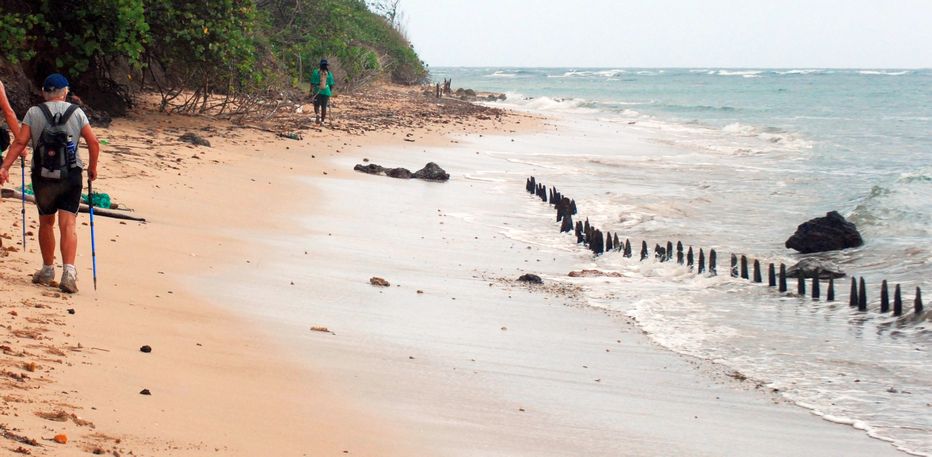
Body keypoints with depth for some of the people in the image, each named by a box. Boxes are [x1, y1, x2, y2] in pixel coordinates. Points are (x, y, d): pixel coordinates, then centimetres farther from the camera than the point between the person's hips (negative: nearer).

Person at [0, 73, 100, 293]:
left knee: (46, 222, 17)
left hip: (43, 176, 0)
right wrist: (92, 168, 11)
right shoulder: (76, 112, 3)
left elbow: (20, 142, -8)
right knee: (68, 224, -6)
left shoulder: (34, 113, 1)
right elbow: (94, 143, -1)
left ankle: (47, 270, 25)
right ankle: (69, 271, -22)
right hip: (71, 176, 0)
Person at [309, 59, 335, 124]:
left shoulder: (316, 72, -2)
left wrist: (311, 91, 1)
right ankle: (322, 120, 9)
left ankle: (317, 114, -19)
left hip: (317, 92, -1)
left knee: (316, 105, 9)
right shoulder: (329, 74, 2)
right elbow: (331, 85, 4)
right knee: (324, 107, 8)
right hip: (326, 92, 1)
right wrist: (331, 92, 17)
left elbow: (312, 83, -4)